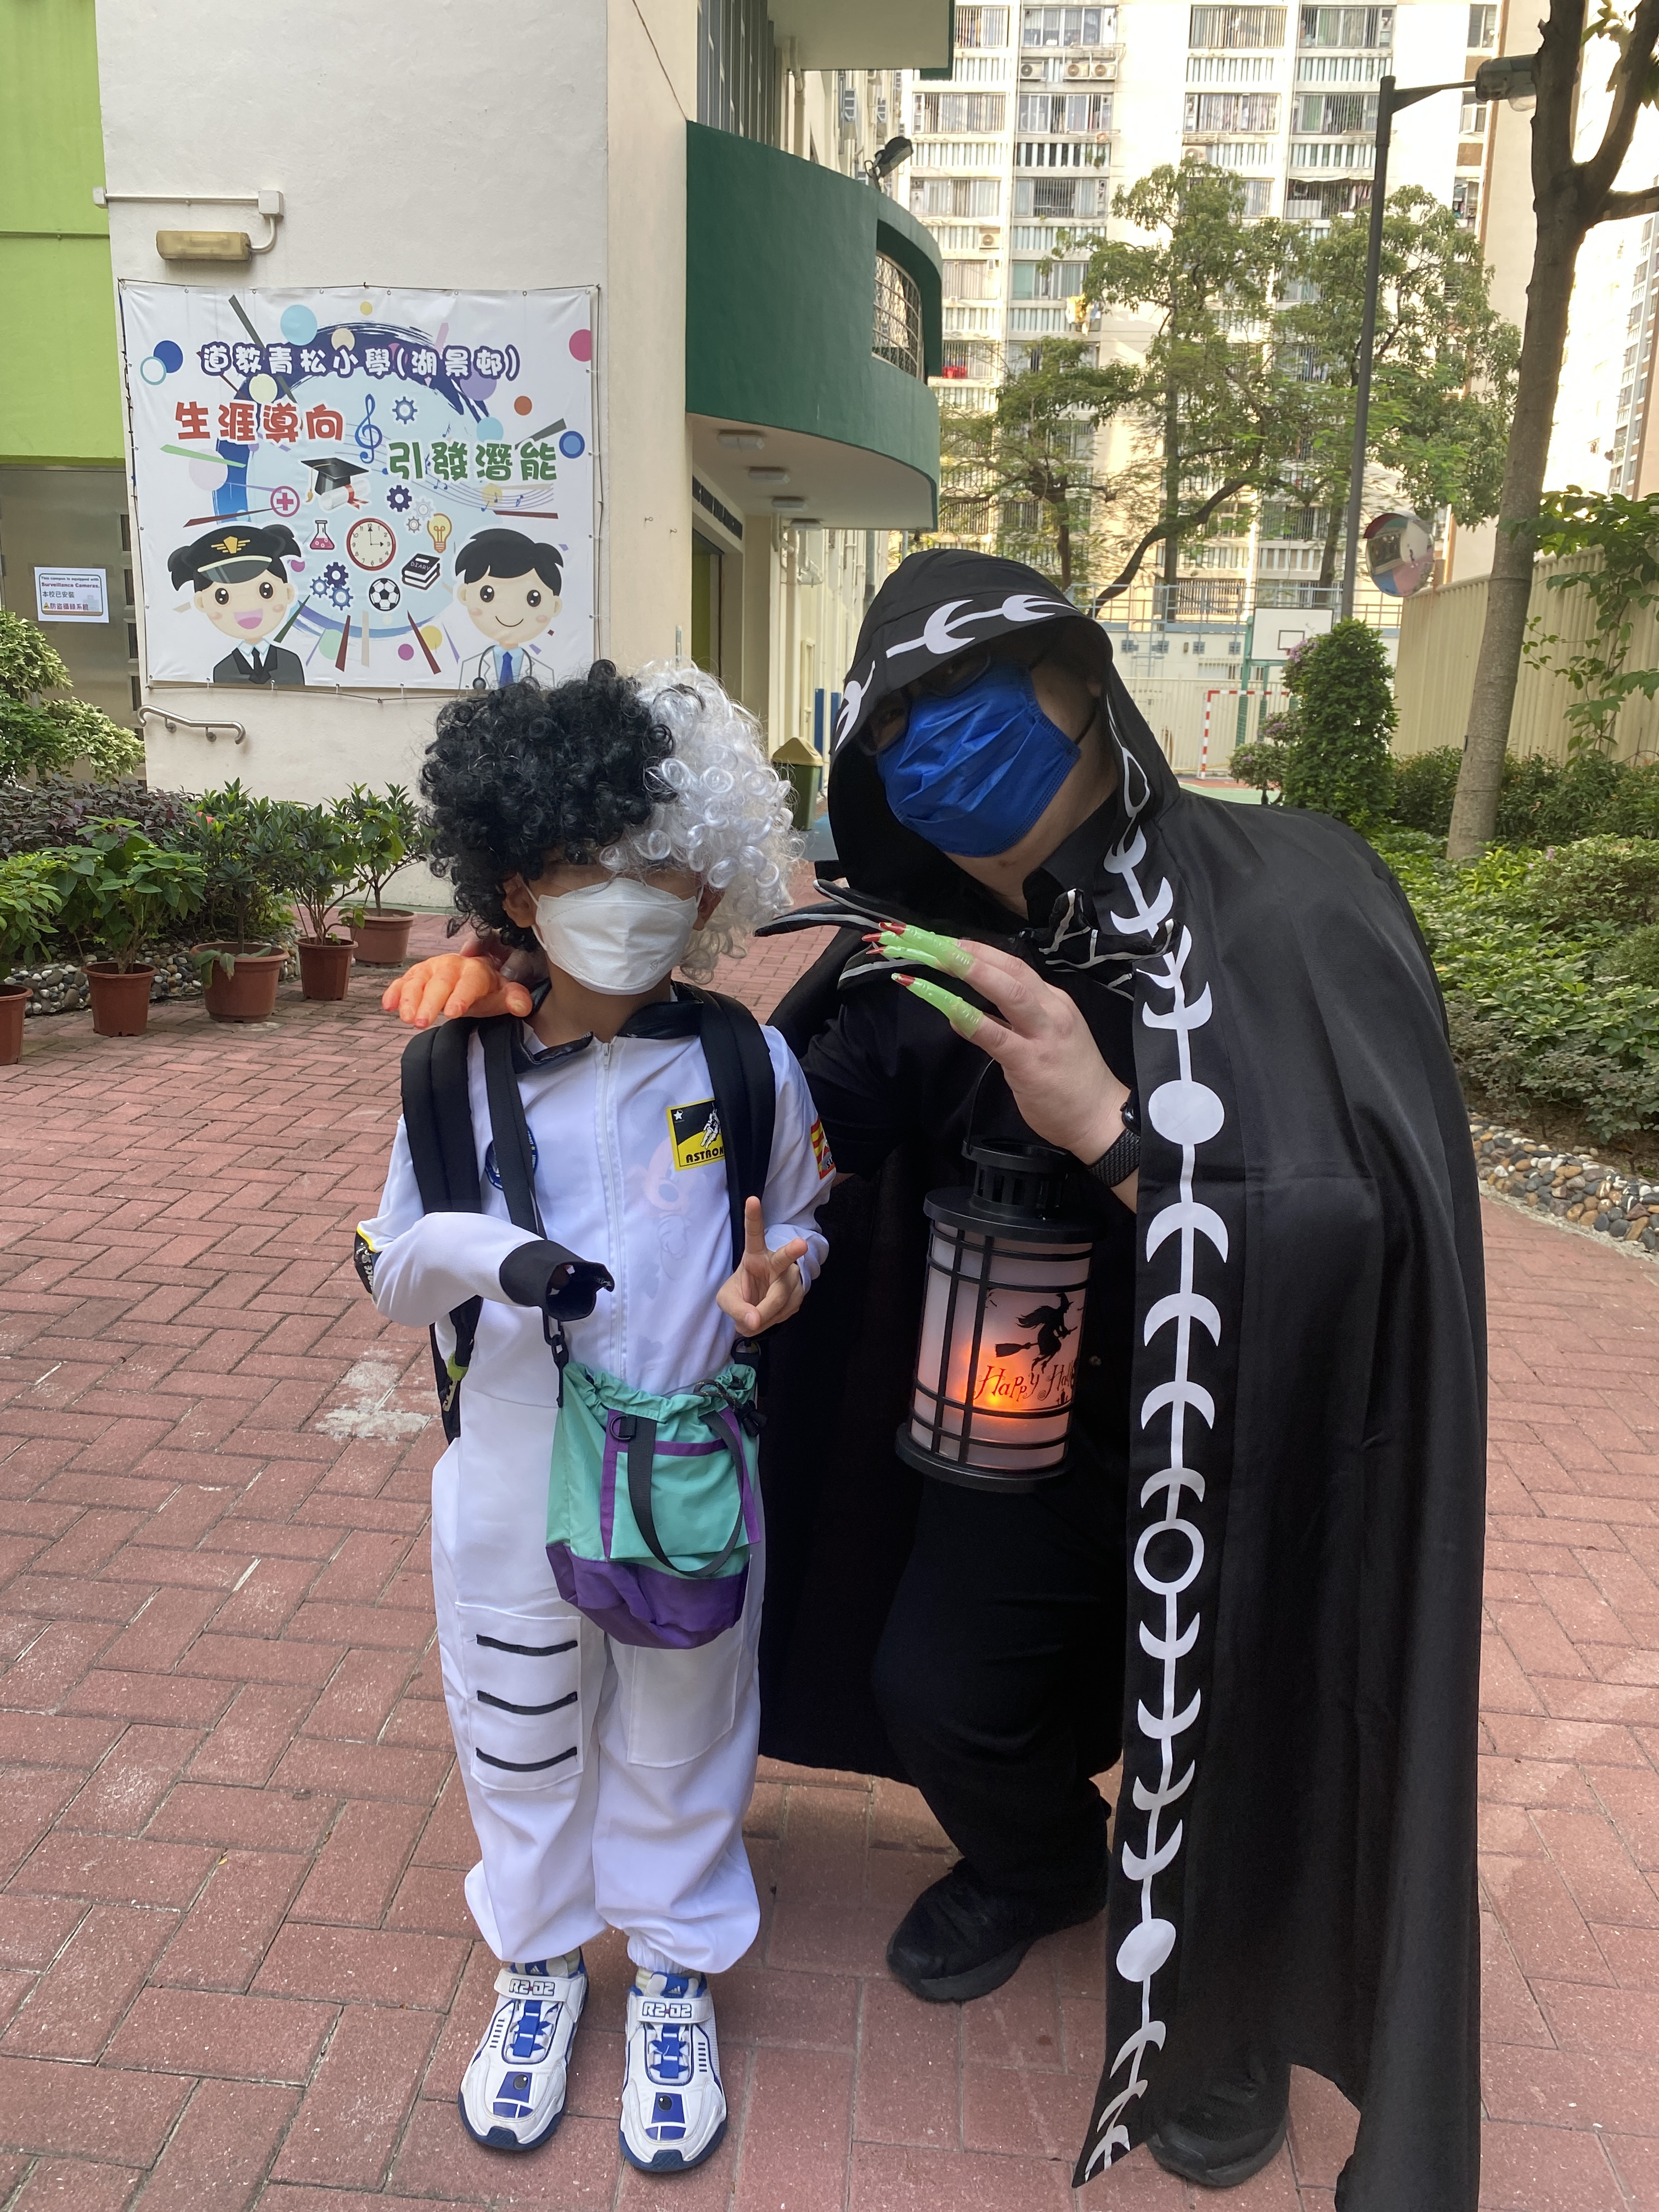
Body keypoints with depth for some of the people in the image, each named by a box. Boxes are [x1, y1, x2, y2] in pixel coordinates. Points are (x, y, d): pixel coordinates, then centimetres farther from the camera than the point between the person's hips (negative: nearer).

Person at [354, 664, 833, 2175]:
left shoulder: (749, 1064, -10)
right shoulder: (460, 1072, -7)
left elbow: (805, 1219, 5)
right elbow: (392, 1272, 2)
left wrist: (781, 1267, -18)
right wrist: (486, 1257, -20)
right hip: (511, 1479, 1)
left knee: (680, 1746, 18)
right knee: (520, 1740, 21)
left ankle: (676, 1980, 47)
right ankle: (539, 1964, 50)